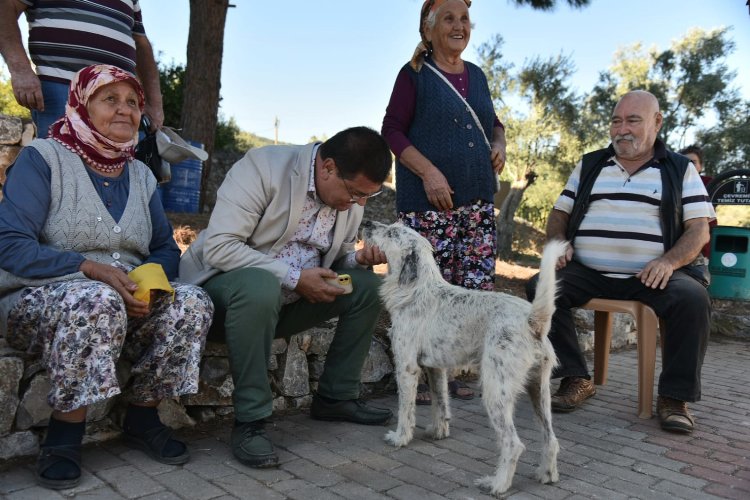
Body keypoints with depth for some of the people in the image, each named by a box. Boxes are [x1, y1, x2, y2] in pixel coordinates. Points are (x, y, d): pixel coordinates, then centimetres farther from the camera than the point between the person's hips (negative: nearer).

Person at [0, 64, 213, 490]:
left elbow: (166, 249, 8)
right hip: (38, 299, -5)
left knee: (194, 302, -20)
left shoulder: (141, 175, 11)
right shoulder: (42, 158, -5)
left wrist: (149, 280, -15)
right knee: (97, 301, -38)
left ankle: (143, 418, -4)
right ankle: (64, 435, -19)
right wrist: (90, 268, -26)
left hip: (126, 302, 5)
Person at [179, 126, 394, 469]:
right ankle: (249, 421, -24)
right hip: (224, 282, -6)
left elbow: (336, 257, 13)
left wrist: (358, 258, -11)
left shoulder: (351, 194, -1)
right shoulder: (263, 167, -22)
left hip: (289, 297, 7)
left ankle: (335, 397, 4)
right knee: (260, 286, -38)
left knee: (369, 286, -8)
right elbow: (218, 248, -27)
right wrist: (294, 279, -30)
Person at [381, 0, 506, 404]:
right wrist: (429, 171, -16)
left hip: (477, 200, 6)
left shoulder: (476, 76, 18)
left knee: (478, 288, 2)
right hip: (427, 201, -6)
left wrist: (499, 143, 7)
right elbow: (392, 130, -5)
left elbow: (493, 122, 30)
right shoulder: (415, 75, 1)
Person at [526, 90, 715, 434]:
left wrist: (669, 261, -16)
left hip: (650, 276, -1)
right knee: (541, 288, -25)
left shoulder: (680, 170, 11)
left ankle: (674, 396, -12)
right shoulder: (589, 165, 17)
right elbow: (558, 215, 18)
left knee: (693, 299, -30)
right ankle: (576, 380, -14)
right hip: (587, 273, 2)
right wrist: (558, 245, -4)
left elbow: (699, 229, 3)